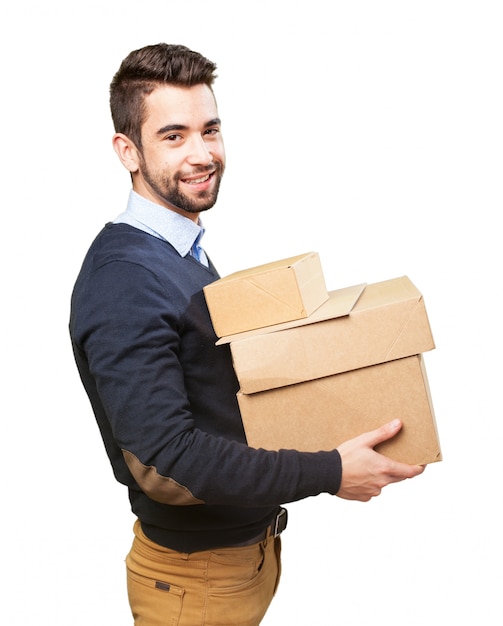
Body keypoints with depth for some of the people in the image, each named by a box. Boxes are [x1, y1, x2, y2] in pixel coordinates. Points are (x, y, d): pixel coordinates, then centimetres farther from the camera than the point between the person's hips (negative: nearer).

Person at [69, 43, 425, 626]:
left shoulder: (186, 252, 6)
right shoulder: (124, 277, -25)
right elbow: (163, 464, -29)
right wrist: (330, 472, -24)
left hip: (252, 545, 8)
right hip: (197, 575, -8)